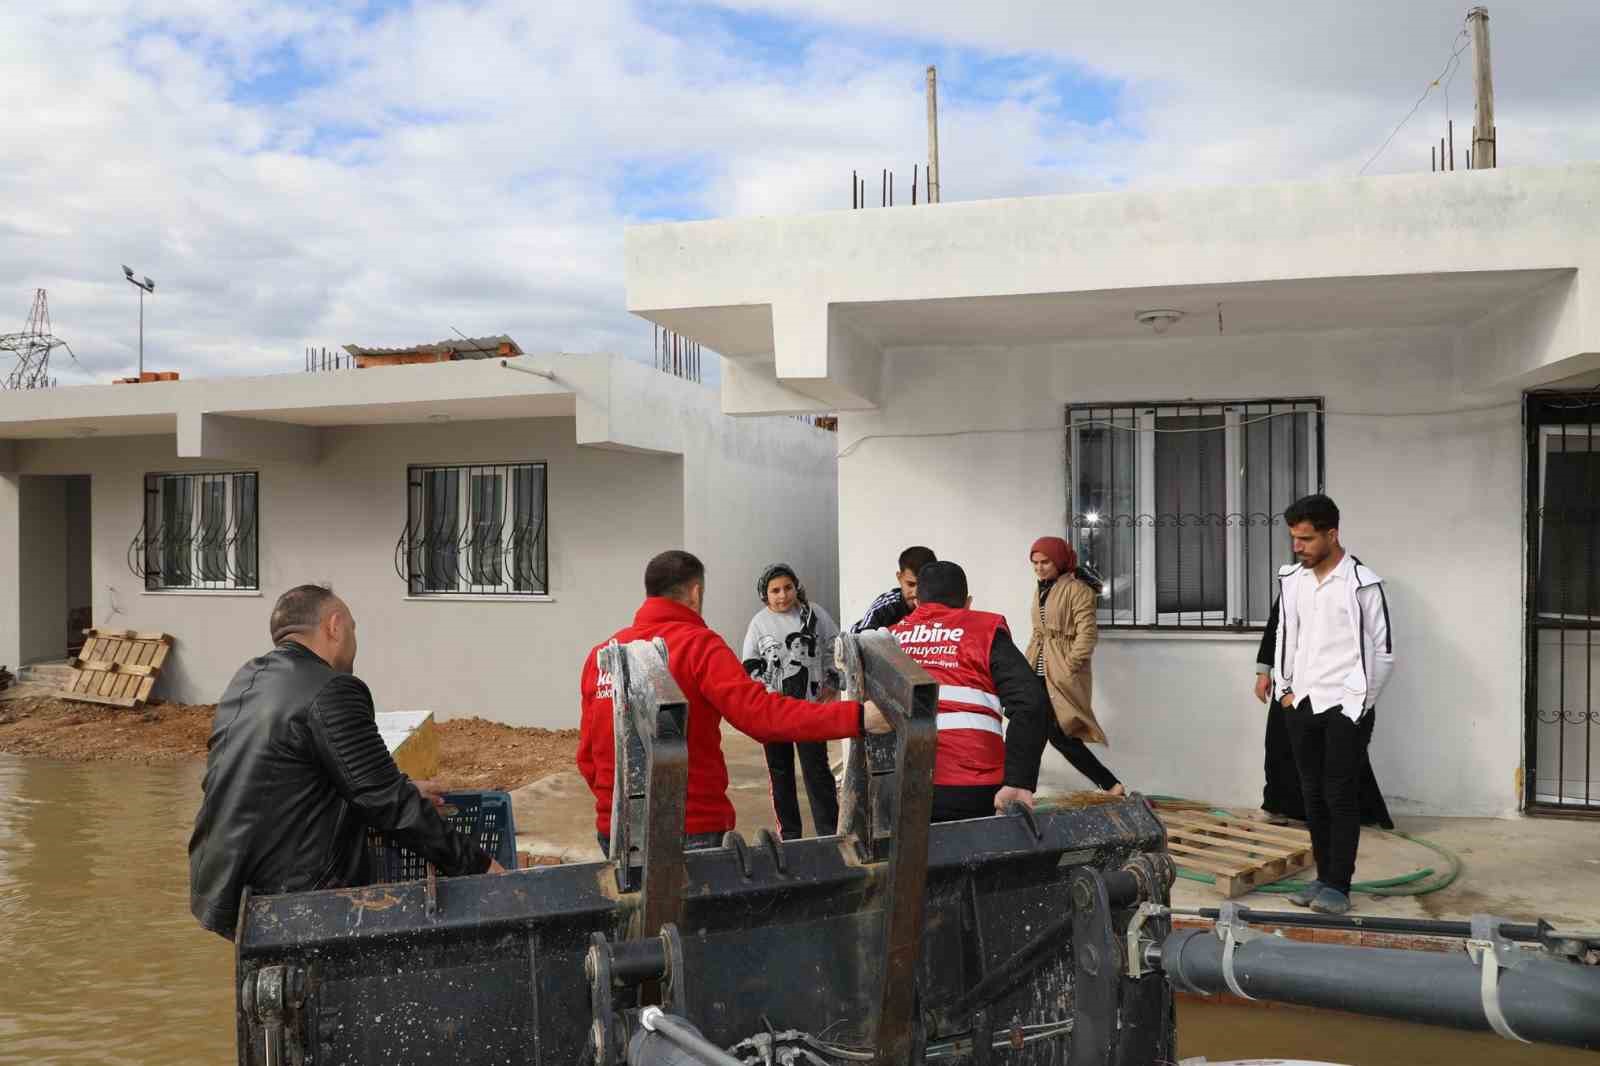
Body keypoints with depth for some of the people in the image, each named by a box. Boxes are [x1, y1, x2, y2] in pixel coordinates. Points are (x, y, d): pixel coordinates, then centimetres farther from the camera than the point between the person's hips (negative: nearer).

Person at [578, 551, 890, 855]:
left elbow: (588, 754, 9)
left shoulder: (602, 653, 5)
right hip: (689, 830, -5)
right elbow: (762, 713, -22)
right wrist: (857, 717, -23)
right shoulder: (698, 645, -11)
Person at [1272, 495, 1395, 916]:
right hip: (1301, 705, 6)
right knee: (1313, 796, 10)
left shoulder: (1362, 584, -11)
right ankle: (1324, 877, 20)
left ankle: (1339, 886, 3)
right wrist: (1285, 689, 10)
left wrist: (1360, 702, -7)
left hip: (1344, 706, -6)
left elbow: (1383, 652, -7)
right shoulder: (1291, 579, 6)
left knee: (1340, 797, -4)